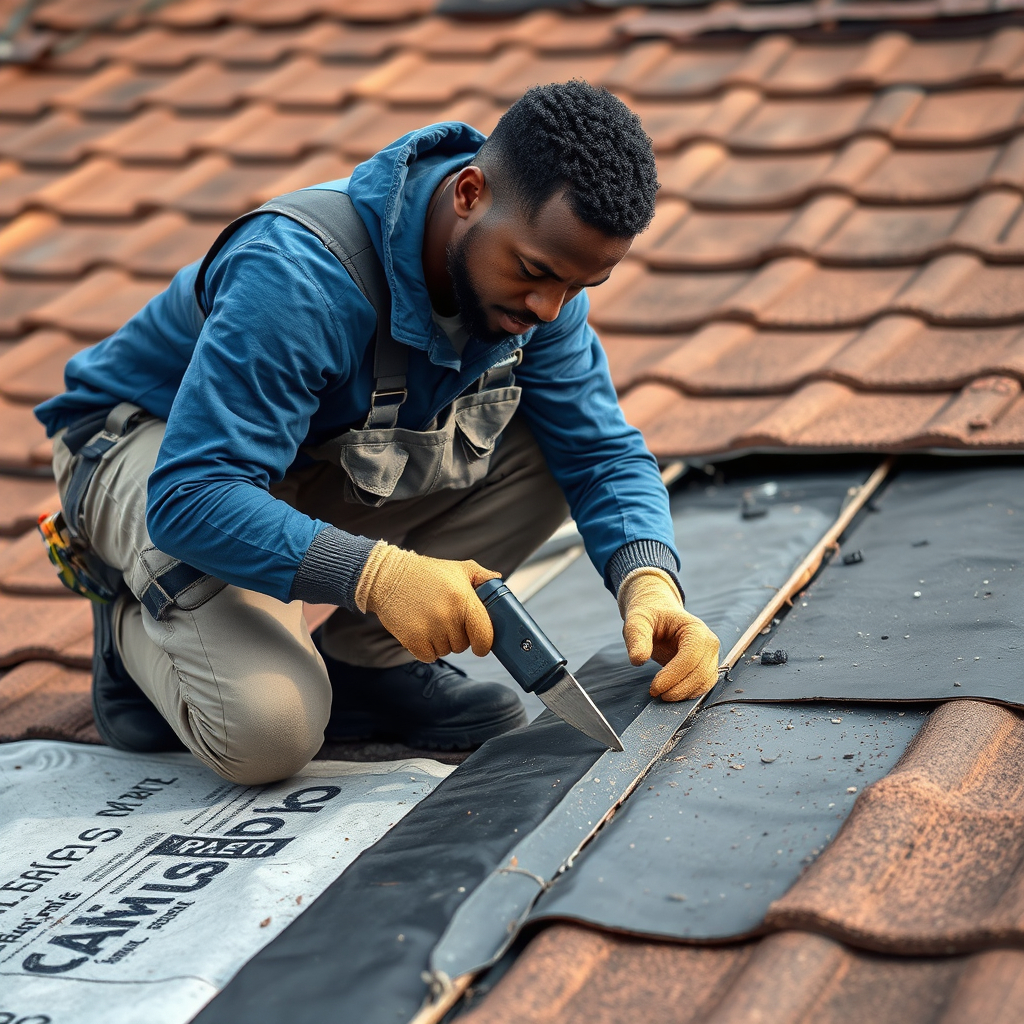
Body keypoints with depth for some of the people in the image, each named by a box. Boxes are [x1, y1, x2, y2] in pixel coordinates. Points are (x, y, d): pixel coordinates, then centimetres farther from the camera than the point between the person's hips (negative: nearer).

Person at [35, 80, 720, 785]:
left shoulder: (540, 265, -14)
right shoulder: (297, 278, -37)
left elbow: (604, 452, -9)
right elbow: (190, 499, -40)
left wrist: (649, 582, -29)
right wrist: (373, 572, -51)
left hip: (331, 454, 7)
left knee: (553, 445, -16)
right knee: (268, 735, -31)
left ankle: (362, 661, -2)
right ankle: (136, 630, 3)